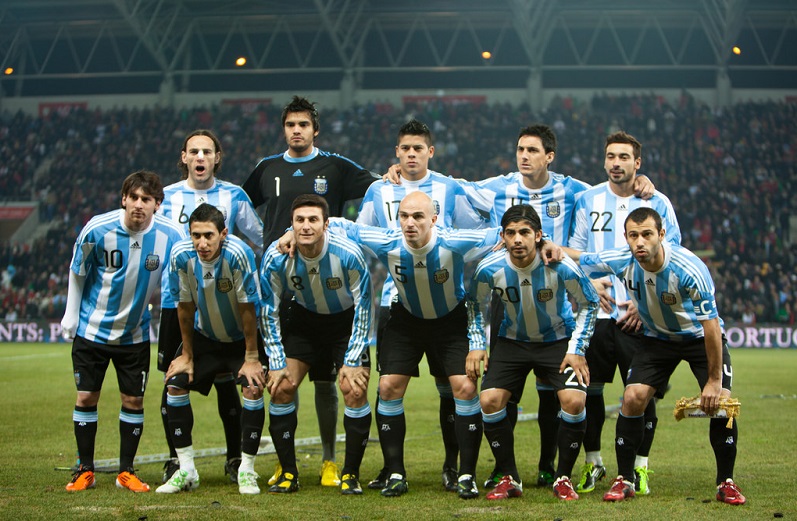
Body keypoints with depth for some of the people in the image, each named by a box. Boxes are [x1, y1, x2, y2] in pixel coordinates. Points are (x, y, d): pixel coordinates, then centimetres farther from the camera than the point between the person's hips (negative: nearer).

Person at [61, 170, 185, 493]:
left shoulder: (171, 237, -15)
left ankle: (126, 472, 16)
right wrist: (71, 314, 4)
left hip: (135, 332, 1)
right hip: (91, 329, -1)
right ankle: (85, 471, 15)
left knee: (134, 401, 3)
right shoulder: (97, 229, -17)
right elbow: (77, 273, -1)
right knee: (86, 397, 1)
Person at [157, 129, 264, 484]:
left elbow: (261, 241, 13)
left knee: (225, 382, 1)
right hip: (176, 300, 1)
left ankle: (235, 459, 11)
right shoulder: (167, 196, 6)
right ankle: (175, 459, 13)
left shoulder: (234, 196, 3)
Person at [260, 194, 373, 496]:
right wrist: (277, 364, -12)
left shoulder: (349, 254, -28)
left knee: (355, 390, -16)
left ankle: (351, 474, -1)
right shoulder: (276, 258, -23)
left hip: (347, 321, -2)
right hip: (303, 318, 2)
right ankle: (288, 473, 3)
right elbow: (269, 311, -9)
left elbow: (364, 308, -16)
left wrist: (352, 361, -16)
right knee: (281, 387, -10)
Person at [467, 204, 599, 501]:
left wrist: (577, 350, -12)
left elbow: (589, 303, -7)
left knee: (574, 400, -23)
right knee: (489, 400, -16)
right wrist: (476, 346, -4)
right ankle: (509, 479, 2)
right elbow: (475, 304, 4)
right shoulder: (489, 269, -19)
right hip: (512, 341, 2)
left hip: (558, 340, -2)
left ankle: (563, 478, -2)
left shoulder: (561, 267, -25)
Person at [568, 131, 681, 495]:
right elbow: (574, 251, 12)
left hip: (640, 315, -1)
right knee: (588, 390, 1)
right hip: (595, 312, 1)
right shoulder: (588, 201, 10)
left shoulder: (658, 204, 6)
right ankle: (593, 462, 17)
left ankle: (640, 466, 9)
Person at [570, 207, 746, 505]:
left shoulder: (689, 269, -34)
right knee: (633, 398, -13)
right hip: (658, 338, 3)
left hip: (700, 337, -3)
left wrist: (714, 380, -25)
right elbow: (578, 260, -3)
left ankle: (726, 483, -1)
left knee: (720, 402, -19)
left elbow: (710, 324, -28)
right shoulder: (620, 263, -22)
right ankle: (624, 480, 2)